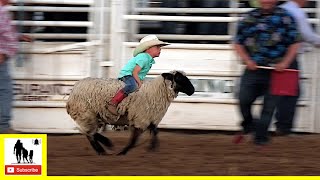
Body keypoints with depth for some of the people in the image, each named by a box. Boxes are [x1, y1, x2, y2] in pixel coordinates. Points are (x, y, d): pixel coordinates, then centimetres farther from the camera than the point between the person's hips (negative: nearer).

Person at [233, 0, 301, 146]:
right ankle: (248, 125, 23)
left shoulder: (285, 18, 2)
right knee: (244, 99, -6)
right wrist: (247, 60, -4)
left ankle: (261, 136, 13)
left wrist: (285, 63, -10)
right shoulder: (249, 18, 7)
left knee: (269, 104, 0)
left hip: (276, 69, -1)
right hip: (253, 68, 2)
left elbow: (294, 43, 2)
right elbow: (238, 43, 11)